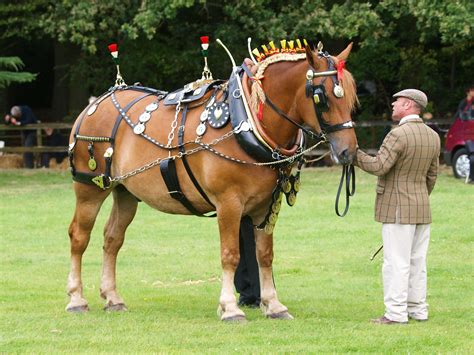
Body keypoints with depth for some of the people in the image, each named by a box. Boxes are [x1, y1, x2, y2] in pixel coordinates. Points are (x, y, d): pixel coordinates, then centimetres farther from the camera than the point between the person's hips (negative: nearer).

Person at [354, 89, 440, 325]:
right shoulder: (433, 137, 9)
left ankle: (396, 313, -5)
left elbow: (379, 166, -22)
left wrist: (353, 154, -11)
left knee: (397, 262, -5)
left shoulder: (399, 135, -16)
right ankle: (418, 309, 17)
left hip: (397, 208, -8)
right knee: (417, 261, 13)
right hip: (422, 207, 8)